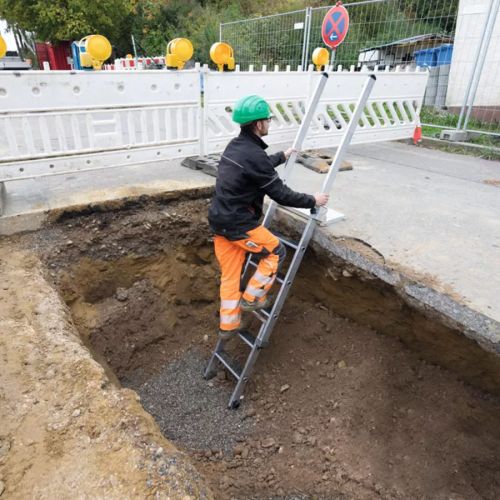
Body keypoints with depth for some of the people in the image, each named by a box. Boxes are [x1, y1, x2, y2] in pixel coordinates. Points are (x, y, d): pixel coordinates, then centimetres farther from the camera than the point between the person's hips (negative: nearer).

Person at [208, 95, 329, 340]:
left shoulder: (235, 146, 9)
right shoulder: (254, 155, -19)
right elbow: (280, 194, -15)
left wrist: (282, 156, 44)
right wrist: (312, 201, -2)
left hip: (219, 220, 9)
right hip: (238, 224, -9)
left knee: (229, 274, 17)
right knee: (276, 251, 13)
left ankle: (228, 325, 28)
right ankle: (252, 298, 21)